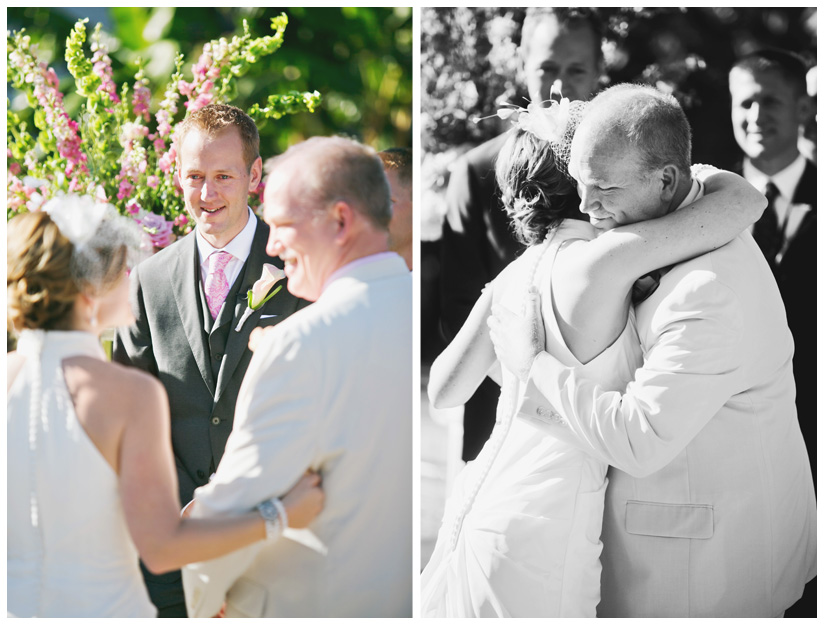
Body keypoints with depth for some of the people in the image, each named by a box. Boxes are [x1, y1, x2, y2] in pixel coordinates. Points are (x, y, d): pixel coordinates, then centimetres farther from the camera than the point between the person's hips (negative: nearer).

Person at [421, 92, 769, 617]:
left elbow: (444, 391, 15)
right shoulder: (594, 261, -15)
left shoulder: (514, 276, 8)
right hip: (538, 533, -8)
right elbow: (746, 200, -17)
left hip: (477, 509, 8)